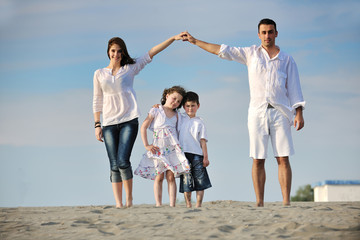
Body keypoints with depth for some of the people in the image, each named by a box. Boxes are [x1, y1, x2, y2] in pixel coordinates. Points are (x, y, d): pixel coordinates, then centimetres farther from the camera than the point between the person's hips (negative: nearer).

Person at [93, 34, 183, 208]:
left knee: (123, 161, -15)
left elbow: (151, 53, 5)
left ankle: (129, 197, 3)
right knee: (114, 165, -2)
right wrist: (97, 125, 7)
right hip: (109, 123, 2)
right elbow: (97, 101, 13)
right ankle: (118, 204, -1)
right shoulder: (99, 74, 11)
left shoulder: (130, 68, 9)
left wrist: (173, 38, -1)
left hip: (129, 120, -2)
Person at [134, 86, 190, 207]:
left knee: (171, 177, -3)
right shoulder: (156, 111, 3)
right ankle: (158, 205, -1)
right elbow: (143, 127, 0)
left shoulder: (176, 115, 14)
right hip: (158, 149, -3)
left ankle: (172, 205, -5)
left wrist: (177, 145, 7)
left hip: (172, 148, 3)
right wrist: (146, 145, -5)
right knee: (159, 177, -3)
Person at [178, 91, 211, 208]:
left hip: (197, 154, 0)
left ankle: (198, 205, 1)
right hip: (183, 154, 0)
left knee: (200, 181, -4)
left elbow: (203, 140, 4)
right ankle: (188, 205, 3)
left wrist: (205, 157, -3)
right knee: (186, 181, -2)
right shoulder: (180, 118, 11)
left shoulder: (199, 122, 7)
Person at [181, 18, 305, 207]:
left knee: (283, 159, -7)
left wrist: (299, 113, -1)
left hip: (280, 113, -1)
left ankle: (286, 202, -8)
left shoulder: (286, 60, 11)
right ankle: (259, 203, -1)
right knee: (257, 160, -3)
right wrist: (195, 41, 14)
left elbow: (294, 88, 9)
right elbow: (222, 50, 15)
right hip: (257, 112, 1)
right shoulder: (251, 54, 14)